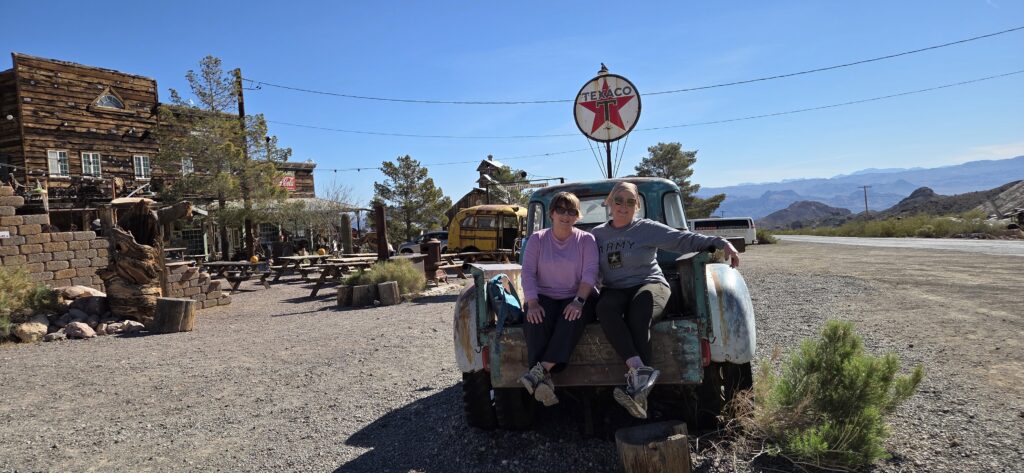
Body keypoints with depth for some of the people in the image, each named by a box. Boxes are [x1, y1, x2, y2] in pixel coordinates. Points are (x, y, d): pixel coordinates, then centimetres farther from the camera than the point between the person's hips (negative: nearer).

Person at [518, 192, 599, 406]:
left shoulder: (586, 240, 6)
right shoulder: (538, 239, 9)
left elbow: (590, 272, -7)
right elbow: (528, 272, -1)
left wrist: (578, 301, -24)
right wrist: (532, 303, -17)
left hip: (576, 298, -1)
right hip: (545, 297, 1)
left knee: (573, 319, -36)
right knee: (536, 321, -33)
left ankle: (540, 370, -45)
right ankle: (544, 381, -42)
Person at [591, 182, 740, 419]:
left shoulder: (647, 229, 4)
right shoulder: (597, 234, 13)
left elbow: (684, 239, -3)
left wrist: (721, 243, -15)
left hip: (649, 285, -2)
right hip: (614, 291, 2)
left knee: (637, 317, -36)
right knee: (605, 308, -35)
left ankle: (636, 388, -41)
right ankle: (640, 370, -45)